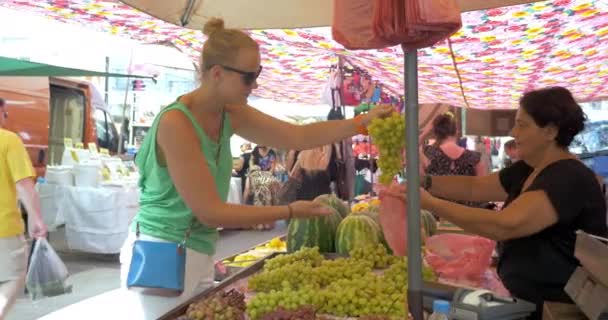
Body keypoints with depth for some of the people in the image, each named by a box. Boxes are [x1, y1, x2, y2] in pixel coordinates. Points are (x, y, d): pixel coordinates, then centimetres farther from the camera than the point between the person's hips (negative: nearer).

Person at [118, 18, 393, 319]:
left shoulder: (230, 115, 0)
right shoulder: (176, 123, -23)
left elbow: (299, 136, -3)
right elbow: (209, 212, -24)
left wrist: (362, 122, -11)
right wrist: (289, 212, -21)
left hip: (198, 256, 7)